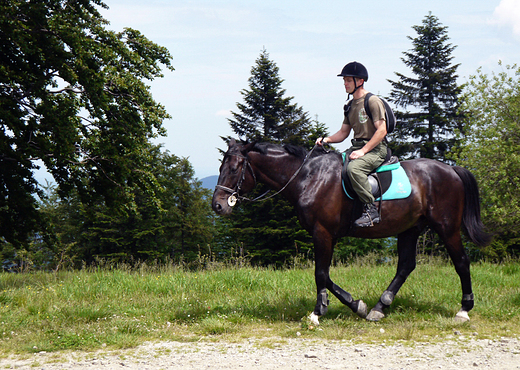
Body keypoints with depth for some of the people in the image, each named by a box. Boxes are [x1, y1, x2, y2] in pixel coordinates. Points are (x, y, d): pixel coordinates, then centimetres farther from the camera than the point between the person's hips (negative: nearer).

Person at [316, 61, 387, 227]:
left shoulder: (373, 101, -8)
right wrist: (326, 139, 1)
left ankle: (371, 209, -31)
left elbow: (381, 130, -15)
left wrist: (363, 151, -22)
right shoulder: (350, 106, 18)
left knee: (353, 167, -35)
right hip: (357, 148, 9)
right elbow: (343, 133, 21)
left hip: (375, 149, -9)